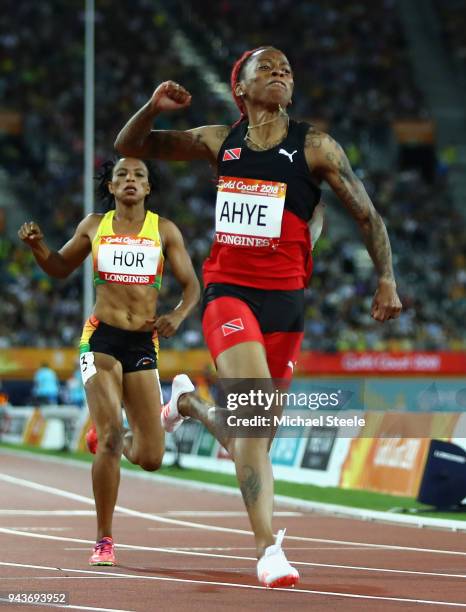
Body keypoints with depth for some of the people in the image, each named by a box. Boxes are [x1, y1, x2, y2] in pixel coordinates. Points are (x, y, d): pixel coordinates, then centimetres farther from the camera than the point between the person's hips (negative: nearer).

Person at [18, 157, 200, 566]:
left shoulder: (164, 230, 6)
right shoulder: (94, 226, 8)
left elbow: (192, 286, 6)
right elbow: (61, 268, 21)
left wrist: (177, 316, -14)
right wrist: (37, 246, 1)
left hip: (143, 344, 1)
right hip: (100, 338, -1)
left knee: (151, 458, -1)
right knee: (110, 438, -17)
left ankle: (123, 443, 38)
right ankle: (104, 540, -5)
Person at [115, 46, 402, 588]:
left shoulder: (315, 148, 1)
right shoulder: (219, 142, 7)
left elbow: (366, 214, 6)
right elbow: (128, 147, 13)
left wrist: (386, 280, -5)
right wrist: (153, 107, -7)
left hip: (284, 299, 1)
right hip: (227, 292, -1)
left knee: (250, 436, 10)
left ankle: (188, 401, 46)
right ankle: (268, 548, -25)